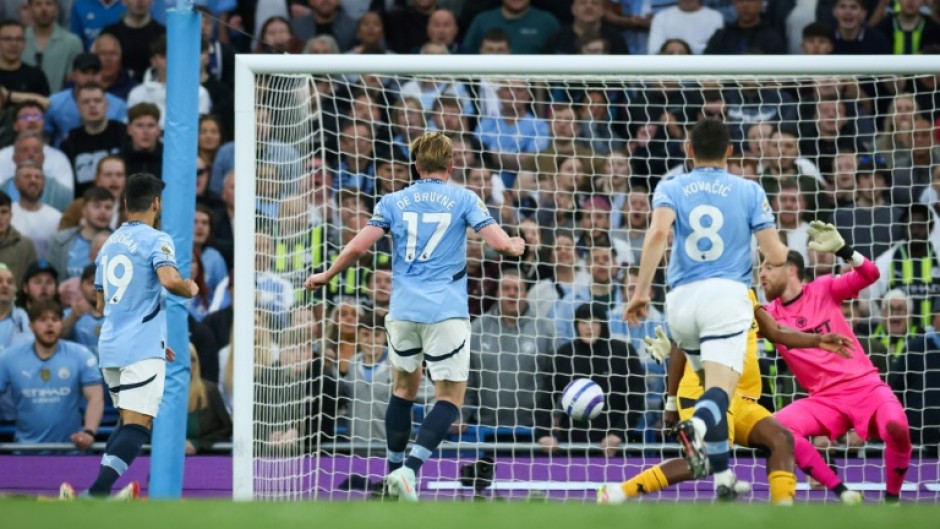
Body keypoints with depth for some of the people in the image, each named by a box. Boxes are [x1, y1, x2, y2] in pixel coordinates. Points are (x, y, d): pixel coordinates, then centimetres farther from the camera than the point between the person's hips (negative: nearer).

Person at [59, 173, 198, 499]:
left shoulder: (109, 244, 17)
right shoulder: (155, 240, -6)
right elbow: (170, 280, -25)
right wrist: (191, 289, -2)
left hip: (110, 348, 8)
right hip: (142, 350, -8)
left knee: (128, 421, 20)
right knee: (137, 426, -13)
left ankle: (104, 492, 13)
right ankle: (96, 494, -29)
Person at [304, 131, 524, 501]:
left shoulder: (394, 202, 8)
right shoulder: (463, 200, 3)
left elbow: (357, 248, 1)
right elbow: (501, 243, -5)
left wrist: (327, 276, 18)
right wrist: (517, 246, 18)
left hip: (403, 308, 3)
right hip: (446, 312, -3)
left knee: (404, 387, 21)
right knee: (450, 396, 0)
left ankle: (394, 470, 24)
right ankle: (410, 467, -19)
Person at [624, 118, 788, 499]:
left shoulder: (670, 189, 10)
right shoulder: (749, 191, 9)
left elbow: (658, 232, -11)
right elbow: (776, 255, 3)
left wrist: (641, 291, -12)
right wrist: (783, 248, 28)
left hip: (681, 298, 3)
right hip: (726, 296, -3)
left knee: (711, 380, 22)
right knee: (721, 389, -15)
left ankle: (722, 474, 19)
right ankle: (698, 426, -49)